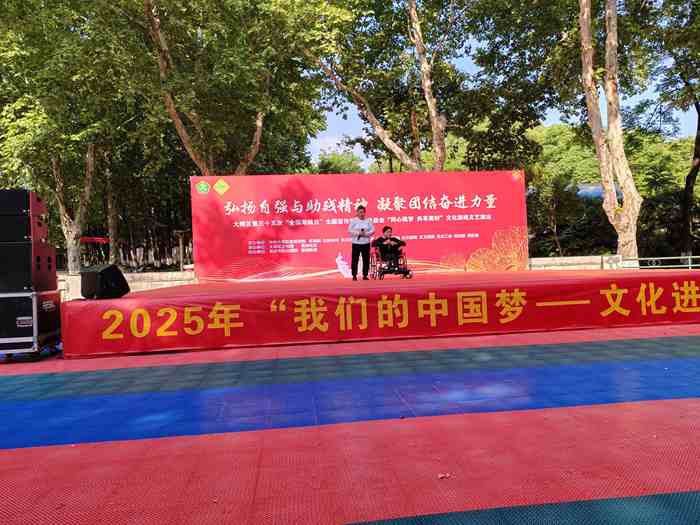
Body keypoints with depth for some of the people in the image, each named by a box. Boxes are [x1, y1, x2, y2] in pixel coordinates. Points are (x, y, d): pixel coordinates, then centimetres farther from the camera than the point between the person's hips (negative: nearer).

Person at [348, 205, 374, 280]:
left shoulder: (368, 221, 6)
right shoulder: (354, 221, 2)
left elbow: (372, 230, 3)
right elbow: (350, 230, -3)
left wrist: (366, 233, -13)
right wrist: (358, 233, -15)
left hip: (366, 243, 2)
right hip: (356, 243, -2)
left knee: (366, 259, 2)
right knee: (355, 259, -2)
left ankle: (365, 275, 12)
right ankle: (354, 275, 6)